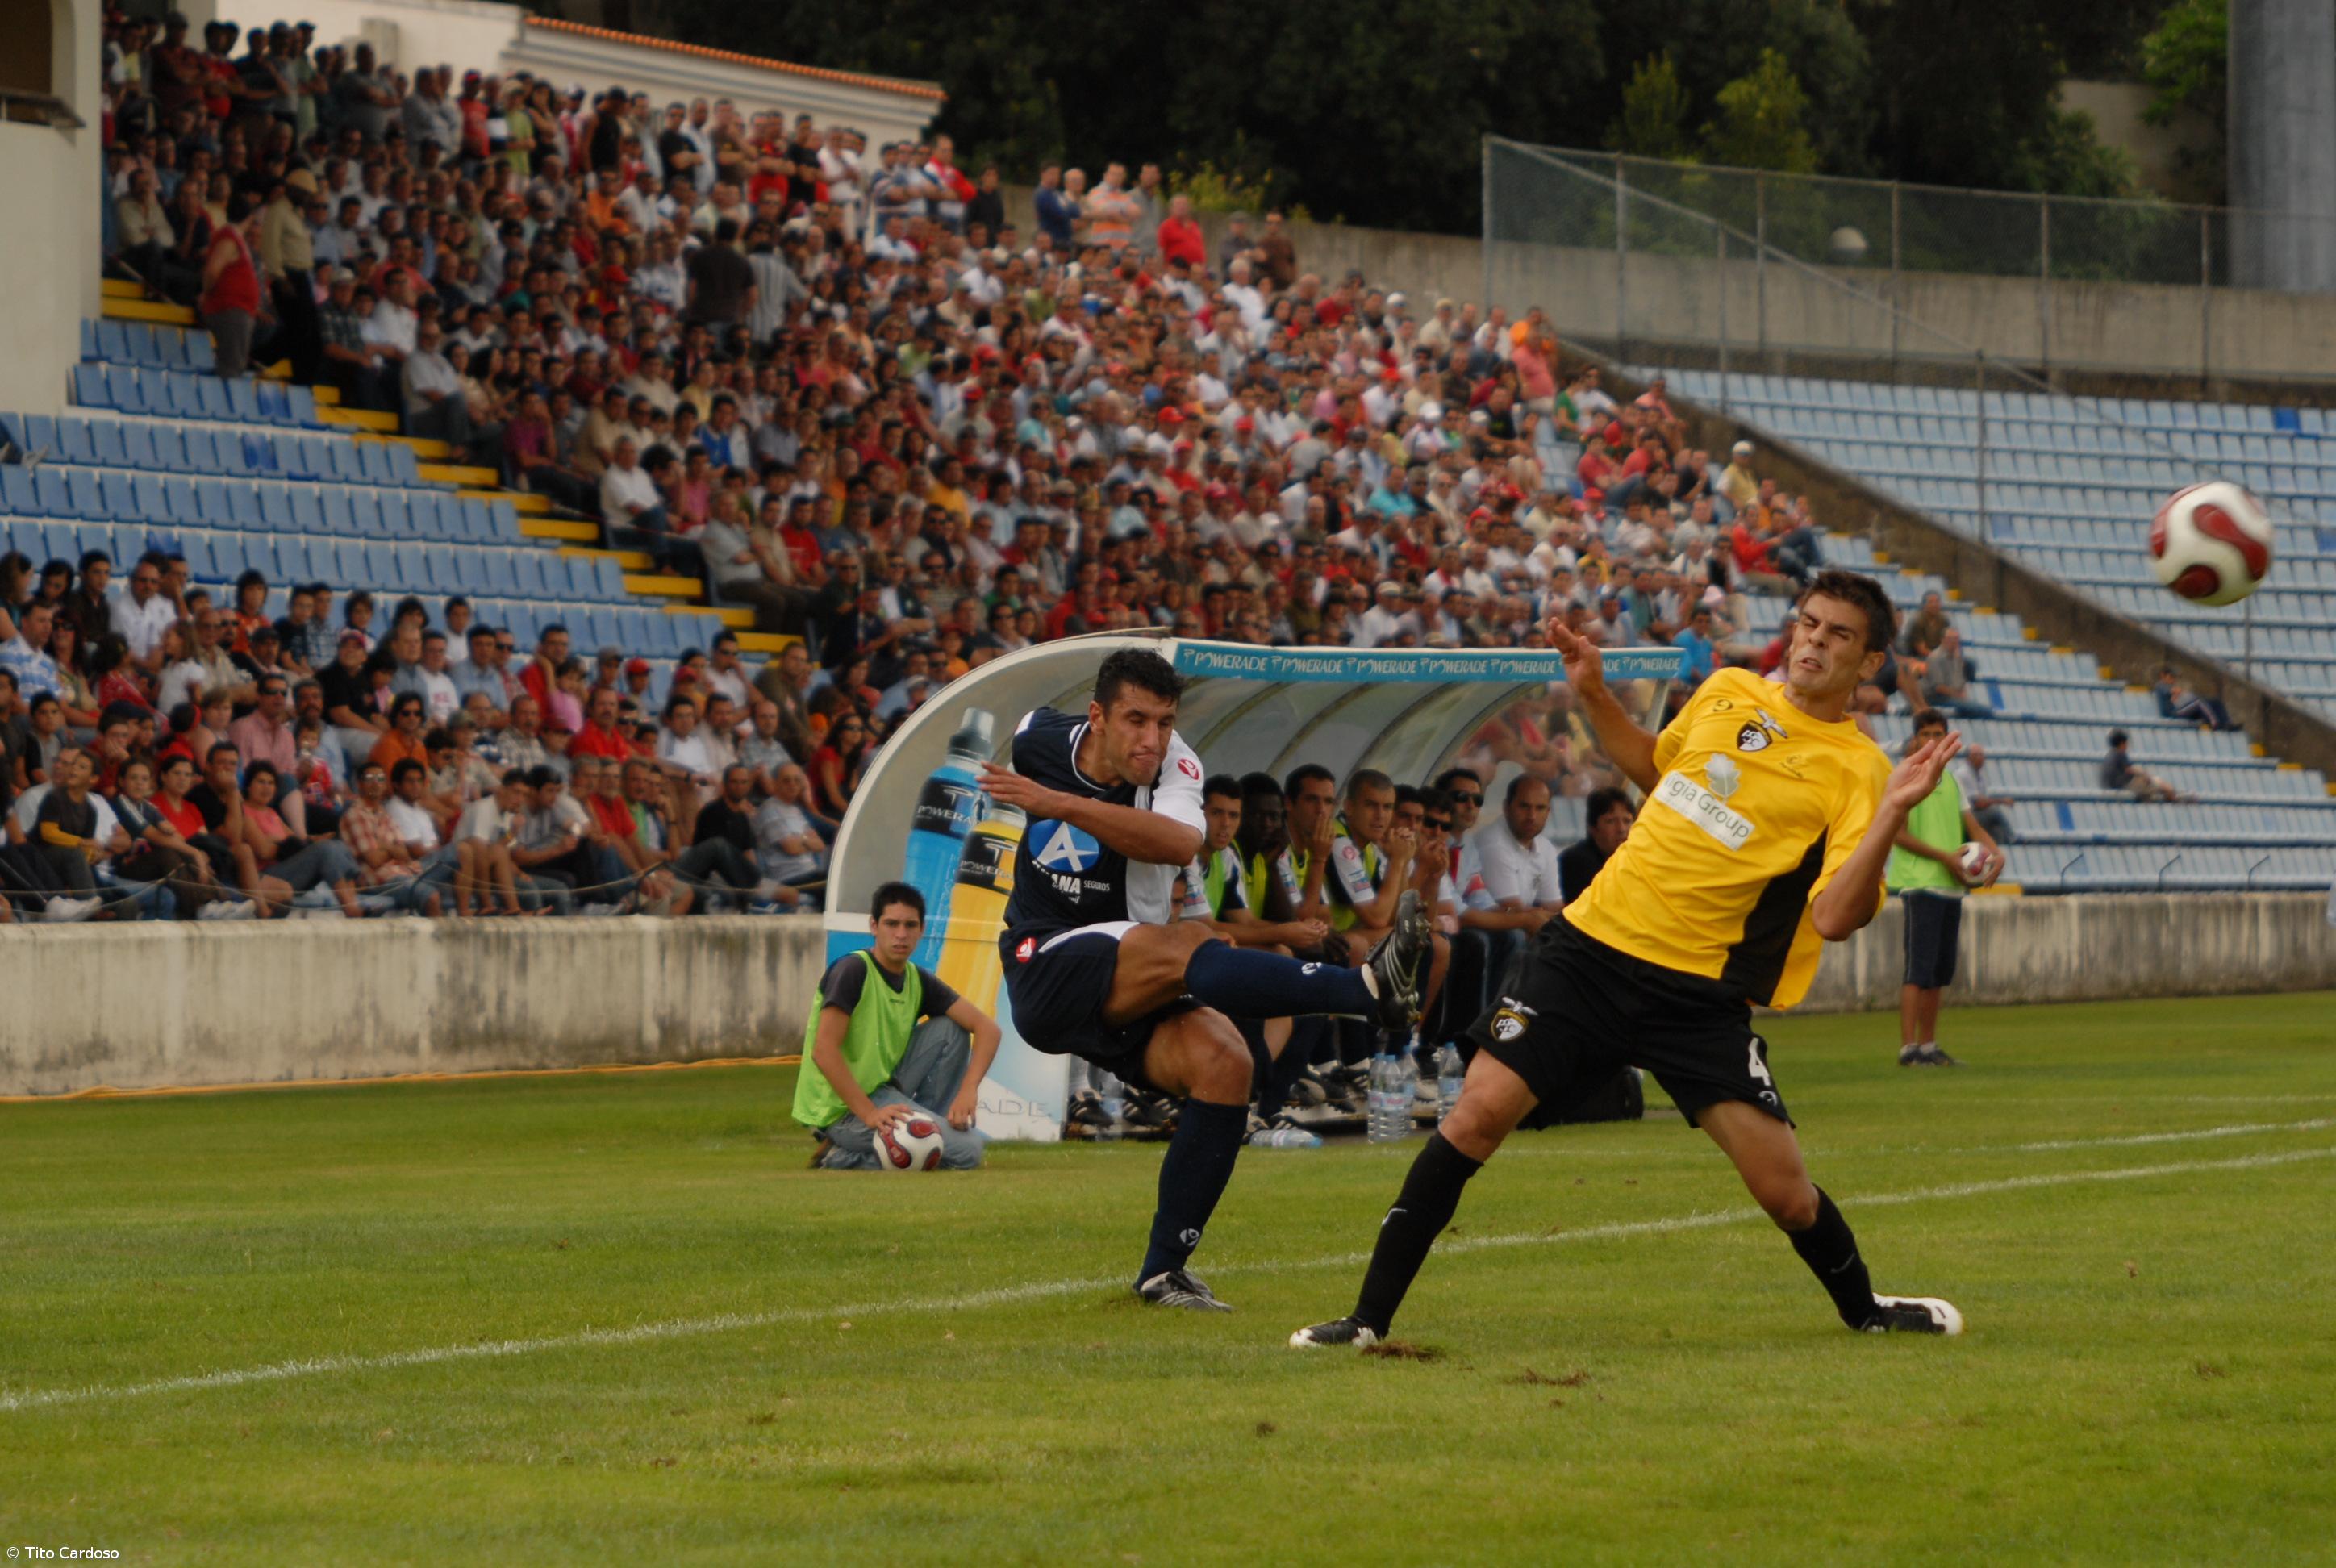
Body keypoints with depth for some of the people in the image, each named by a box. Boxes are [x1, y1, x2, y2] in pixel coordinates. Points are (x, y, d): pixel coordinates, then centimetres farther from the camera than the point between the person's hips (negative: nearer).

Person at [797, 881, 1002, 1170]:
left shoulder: (918, 981, 8)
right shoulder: (853, 970, -15)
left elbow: (986, 1027, 4)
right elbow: (824, 1051, -23)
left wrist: (968, 1090, -14)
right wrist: (869, 1114, -28)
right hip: (841, 1110, -8)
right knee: (967, 1148, -17)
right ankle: (844, 1157, -8)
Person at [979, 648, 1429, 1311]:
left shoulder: (1174, 767, -11)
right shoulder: (1040, 737, -4)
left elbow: (1182, 842, -35)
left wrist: (1059, 805, -40)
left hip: (1131, 993, 2)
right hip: (1046, 973, -2)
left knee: (1223, 1061, -25)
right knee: (1189, 947, -31)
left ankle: (1164, 1268, -13)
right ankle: (1370, 988, -44)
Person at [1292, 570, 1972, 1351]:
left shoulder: (1857, 769, -5)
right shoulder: (1728, 692, 9)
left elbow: (1834, 917, -17)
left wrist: (1892, 813, -26)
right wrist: (1594, 696, 16)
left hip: (1698, 993, -3)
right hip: (1593, 943, 3)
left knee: (1783, 1187, -8)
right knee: (1477, 1114, -10)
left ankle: (1863, 1308, 24)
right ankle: (1369, 1318, -4)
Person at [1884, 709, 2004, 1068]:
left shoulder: (1951, 781, 18)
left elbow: (1972, 826, 18)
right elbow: (1899, 833, -10)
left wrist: (1995, 852, -3)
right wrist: (1944, 857, -16)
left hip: (1951, 886, 7)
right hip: (1919, 884, -7)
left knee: (1940, 972, 9)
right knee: (1919, 970, -12)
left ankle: (1928, 1046, 15)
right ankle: (1908, 1048, -14)